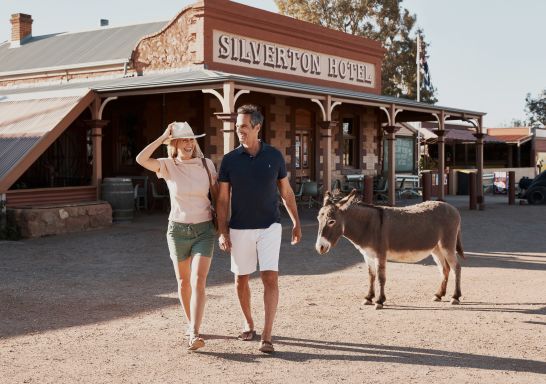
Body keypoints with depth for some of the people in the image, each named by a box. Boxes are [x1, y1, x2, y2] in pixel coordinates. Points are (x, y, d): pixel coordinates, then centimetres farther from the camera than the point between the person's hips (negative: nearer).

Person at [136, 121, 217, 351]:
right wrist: (163, 136, -18)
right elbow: (141, 159, -21)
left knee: (198, 281, -14)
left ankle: (194, 334, -18)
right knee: (183, 281, 13)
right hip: (177, 229, 1)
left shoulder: (206, 164, -2)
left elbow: (217, 194, 7)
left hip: (204, 230, -1)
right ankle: (191, 323, 34)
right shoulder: (168, 166, -4)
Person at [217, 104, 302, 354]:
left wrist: (296, 223, 11)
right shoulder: (229, 160, -2)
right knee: (241, 279, 10)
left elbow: (286, 192, 10)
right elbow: (222, 199, 0)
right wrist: (222, 232, -7)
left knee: (270, 278, -11)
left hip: (269, 226, -1)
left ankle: (267, 336, -10)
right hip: (240, 229, 1)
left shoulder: (274, 156, 0)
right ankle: (248, 324, 32)